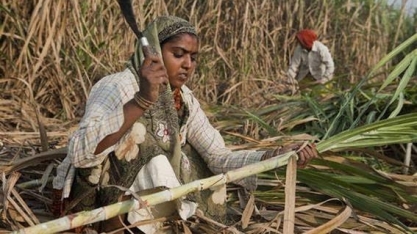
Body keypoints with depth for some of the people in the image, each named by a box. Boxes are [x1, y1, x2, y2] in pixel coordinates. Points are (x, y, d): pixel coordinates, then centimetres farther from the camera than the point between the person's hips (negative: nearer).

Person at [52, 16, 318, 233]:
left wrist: (281, 154, -18)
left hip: (142, 197, 6)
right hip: (89, 201, -6)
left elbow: (220, 157, -6)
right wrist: (142, 100, -43)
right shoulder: (119, 87, -21)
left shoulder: (185, 101, -2)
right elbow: (80, 153, -34)